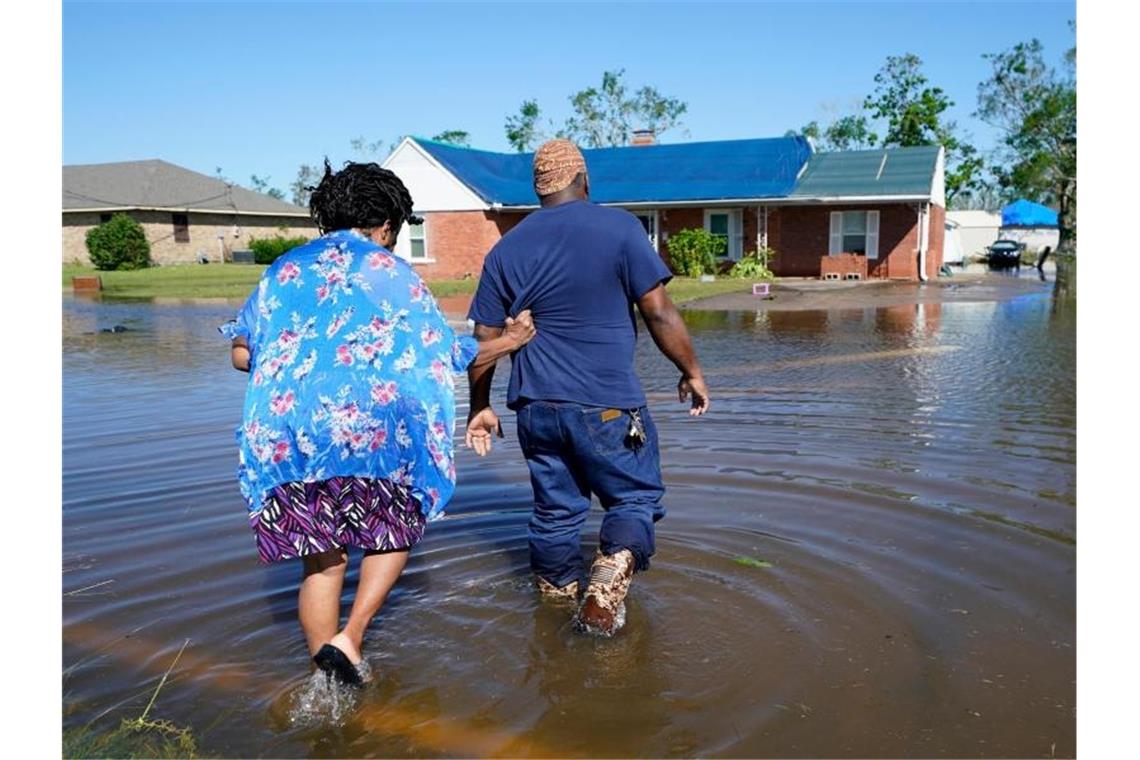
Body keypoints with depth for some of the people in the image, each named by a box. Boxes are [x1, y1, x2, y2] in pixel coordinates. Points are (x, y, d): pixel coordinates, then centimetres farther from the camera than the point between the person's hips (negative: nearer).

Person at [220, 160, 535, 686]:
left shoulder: (285, 269, 17)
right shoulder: (392, 271, 7)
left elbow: (241, 353, 15)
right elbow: (446, 358, 6)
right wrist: (506, 343, 22)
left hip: (285, 431, 4)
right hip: (373, 425, -3)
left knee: (322, 560, 11)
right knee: (395, 531, 18)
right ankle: (349, 637, 2)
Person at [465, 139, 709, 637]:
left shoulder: (506, 250, 7)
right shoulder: (618, 228, -5)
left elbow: (485, 339, 7)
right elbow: (659, 313, -8)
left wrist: (481, 407, 17)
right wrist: (692, 372, 5)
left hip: (536, 406, 5)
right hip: (608, 407, -4)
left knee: (555, 508, 17)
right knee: (636, 498, 10)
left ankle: (555, 599, 30)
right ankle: (603, 595, -8)